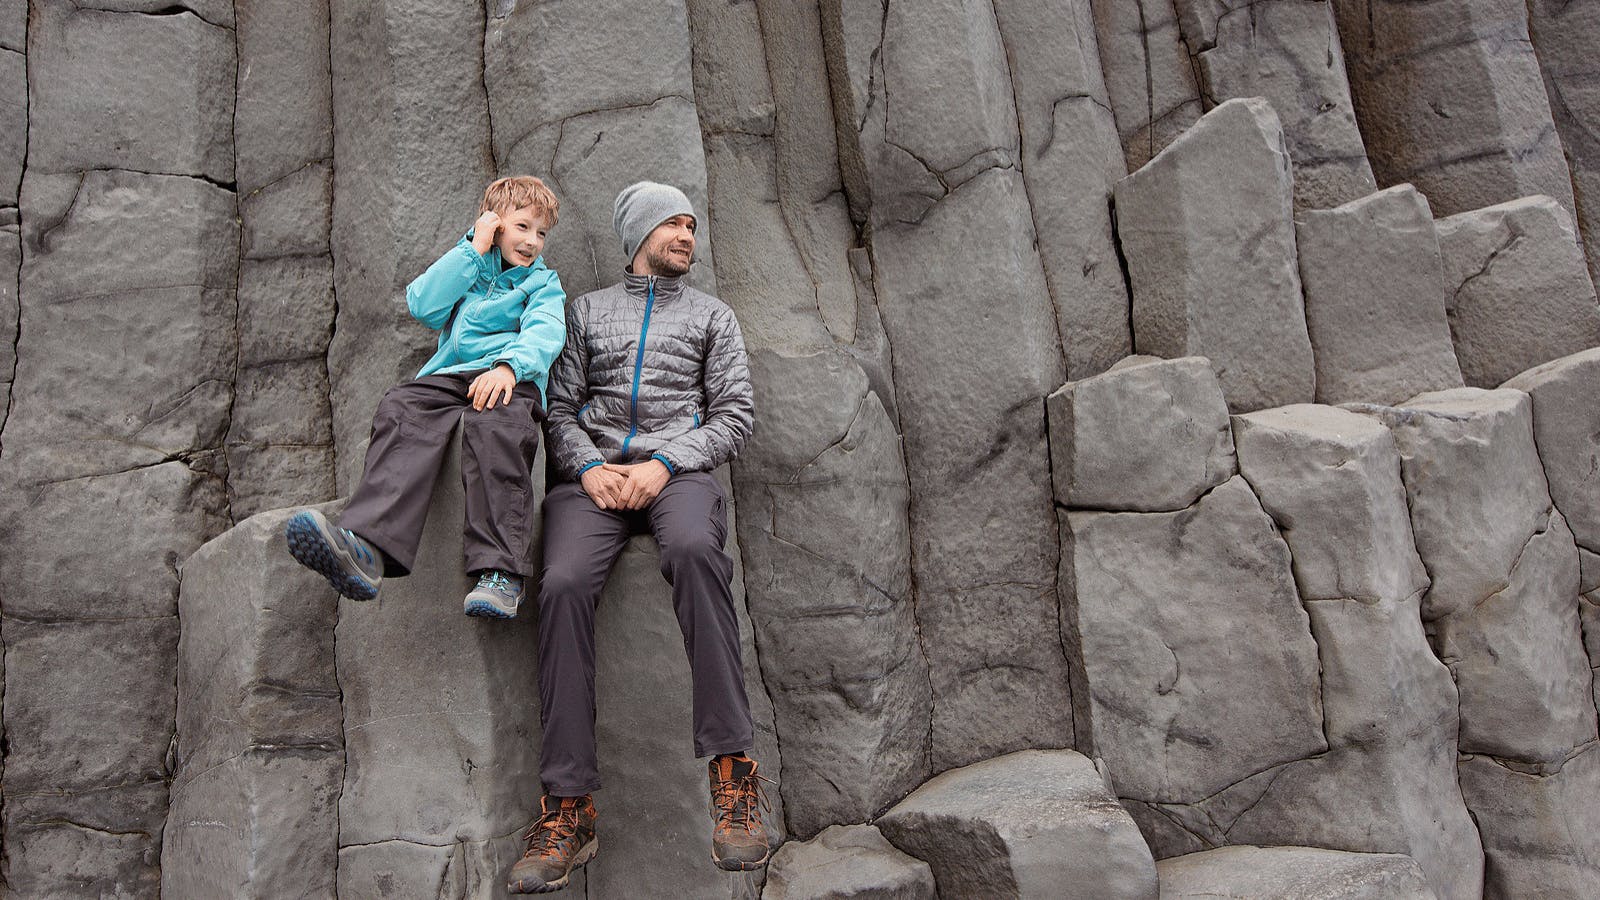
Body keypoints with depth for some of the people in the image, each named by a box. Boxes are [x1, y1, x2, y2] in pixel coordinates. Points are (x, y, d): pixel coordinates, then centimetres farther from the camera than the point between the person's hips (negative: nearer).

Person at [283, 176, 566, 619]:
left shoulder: (542, 282, 23)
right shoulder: (464, 264, 29)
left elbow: (544, 334, 0)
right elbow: (423, 305, 8)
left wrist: (509, 366, -22)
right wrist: (474, 249, 10)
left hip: (508, 381, -3)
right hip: (447, 378, 3)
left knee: (494, 423, -38)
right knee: (402, 408, -31)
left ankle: (500, 569, -47)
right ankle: (365, 550, -51)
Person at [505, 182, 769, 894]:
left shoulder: (710, 314, 23)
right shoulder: (587, 309, 25)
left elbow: (734, 413, 11)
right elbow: (560, 407, 15)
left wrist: (665, 463, -6)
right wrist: (589, 467, -6)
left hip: (677, 470, -1)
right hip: (593, 471, 1)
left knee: (693, 550, -37)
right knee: (562, 585, -29)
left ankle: (734, 769, -37)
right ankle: (569, 806, -25)